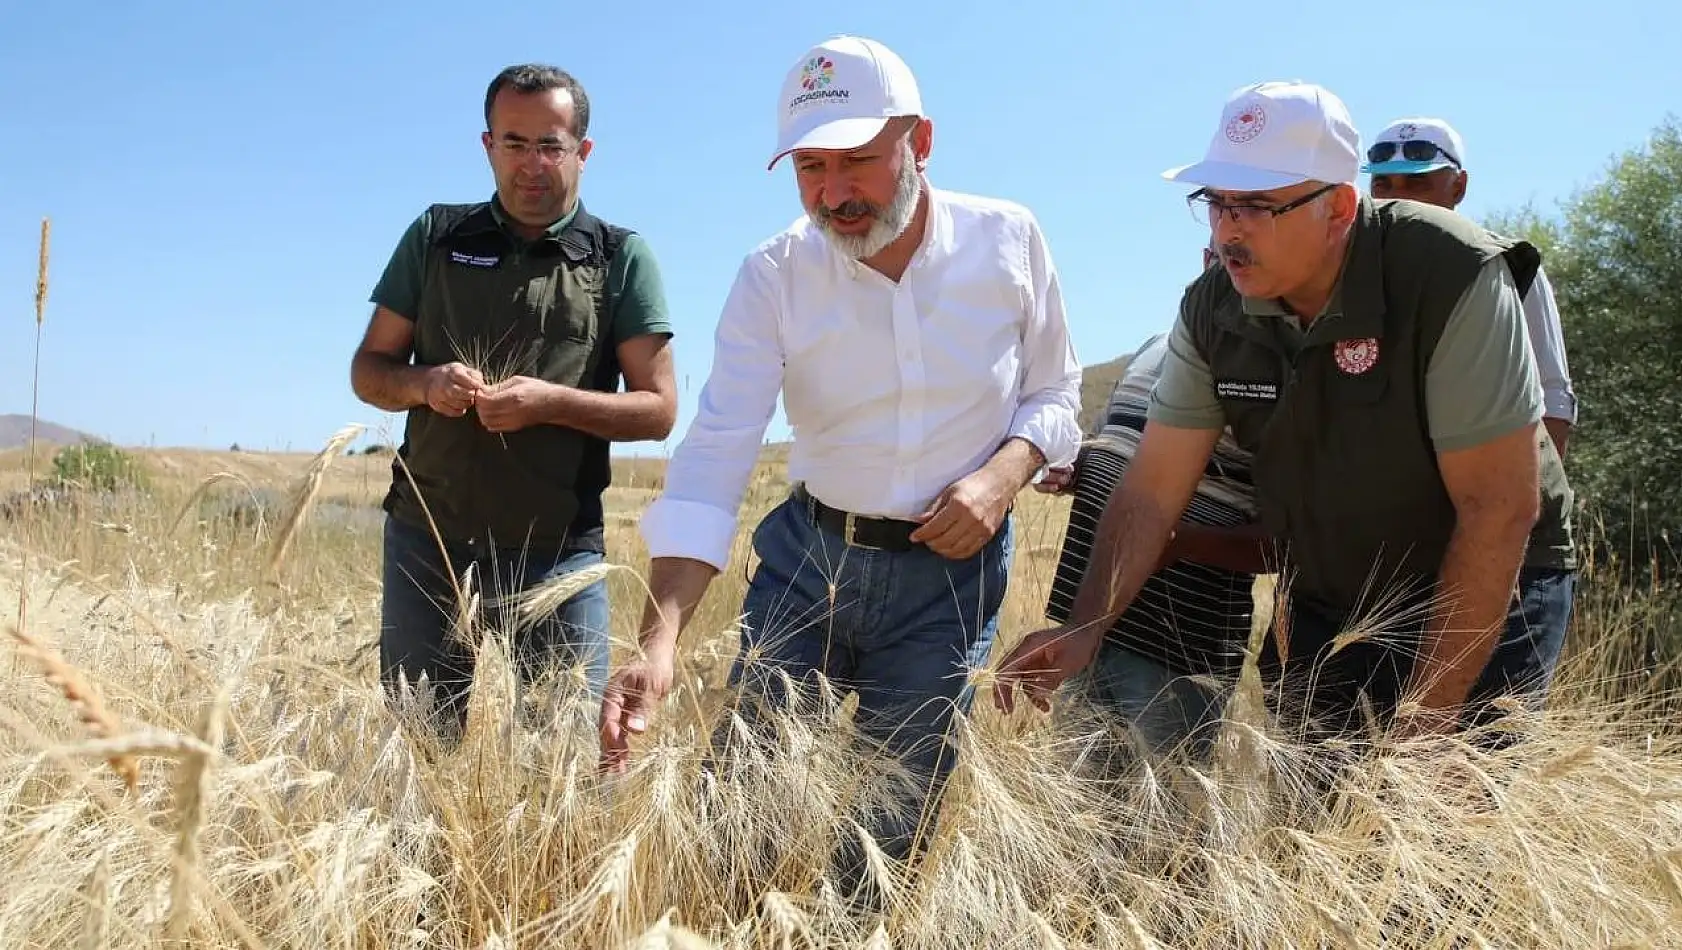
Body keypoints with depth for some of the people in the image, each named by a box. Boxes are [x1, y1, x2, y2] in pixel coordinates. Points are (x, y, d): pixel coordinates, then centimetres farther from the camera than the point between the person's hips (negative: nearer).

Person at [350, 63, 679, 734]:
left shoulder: (620, 258, 1)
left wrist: (551, 402, -18)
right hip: (426, 543, 3)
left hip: (559, 553, -2)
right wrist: (425, 384, -13)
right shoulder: (436, 237, 8)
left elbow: (658, 409, -3)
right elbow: (369, 370, 10)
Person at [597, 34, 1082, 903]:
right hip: (809, 554, 0)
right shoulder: (772, 277, -11)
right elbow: (712, 459, -19)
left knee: (892, 831, 7)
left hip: (952, 572, 0)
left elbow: (1054, 394, 5)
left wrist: (1004, 475, -18)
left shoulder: (1008, 239, -8)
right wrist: (659, 639, -31)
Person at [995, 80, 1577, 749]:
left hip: (1488, 595, -4)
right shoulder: (1213, 309, -10)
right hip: (1327, 606, 4)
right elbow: (1152, 491, -6)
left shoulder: (1452, 280, -25)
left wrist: (1427, 718, -24)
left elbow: (1500, 507, -25)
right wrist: (1085, 629, -21)